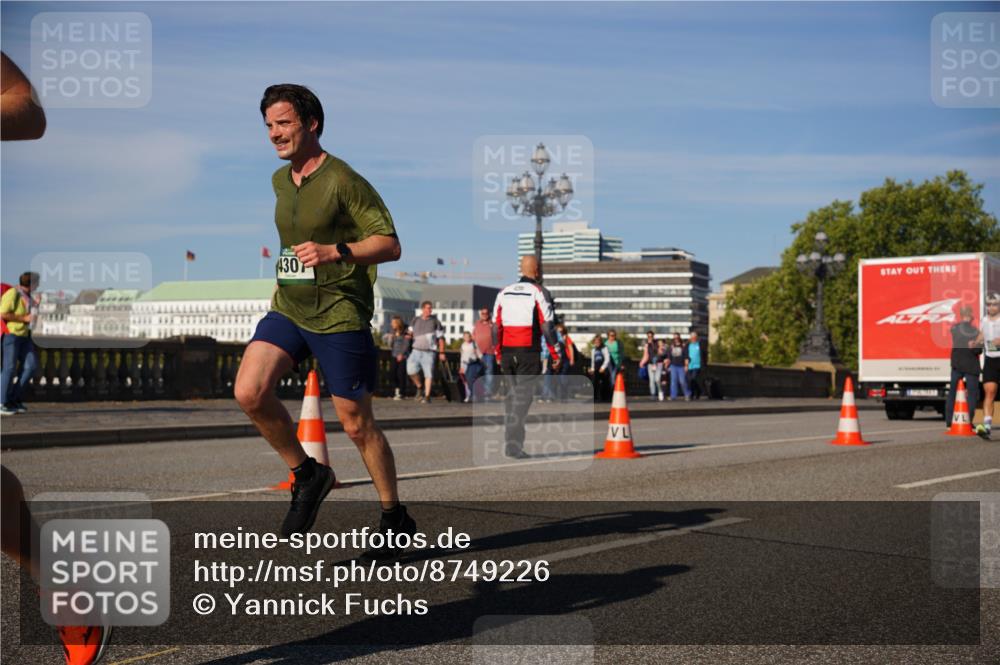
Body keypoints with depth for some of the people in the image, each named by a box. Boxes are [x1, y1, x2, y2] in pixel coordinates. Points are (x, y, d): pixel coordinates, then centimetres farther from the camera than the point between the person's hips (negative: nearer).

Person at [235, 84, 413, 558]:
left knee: (356, 424, 1)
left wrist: (335, 252, -28)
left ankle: (394, 517, 20)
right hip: (287, 310, 7)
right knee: (249, 391, -15)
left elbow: (389, 244, -15)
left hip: (339, 317, -6)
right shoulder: (280, 181, 11)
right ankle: (307, 474, 7)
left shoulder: (344, 180, -12)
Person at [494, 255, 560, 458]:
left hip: (507, 352, 5)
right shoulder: (537, 293, -4)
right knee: (523, 397, -4)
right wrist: (555, 354, -3)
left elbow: (496, 326, 10)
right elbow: (547, 326, -9)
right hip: (528, 353, -5)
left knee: (511, 395, 17)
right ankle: (514, 446, -10)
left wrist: (498, 354, 16)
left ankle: (509, 444, 20)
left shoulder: (504, 293, 11)